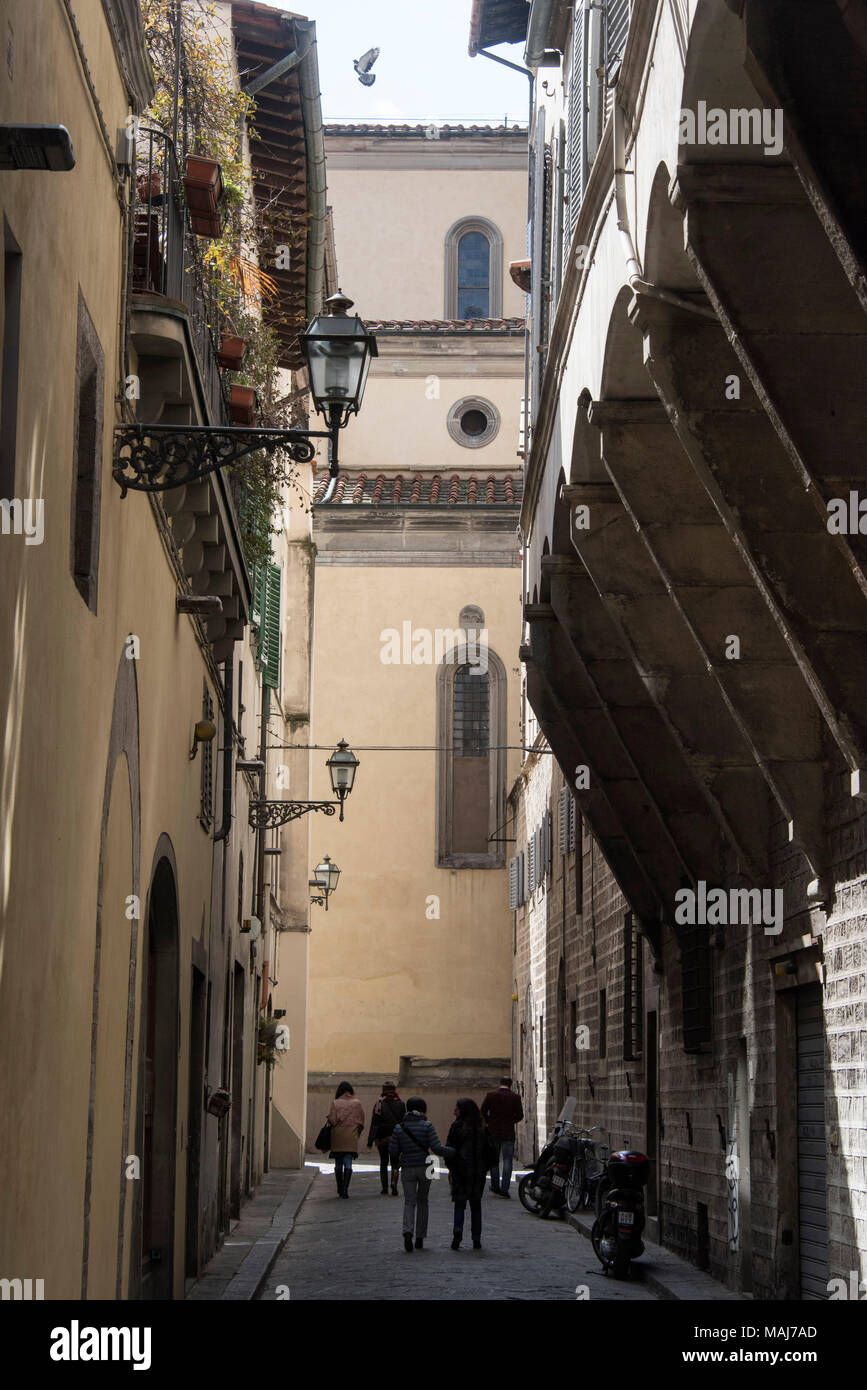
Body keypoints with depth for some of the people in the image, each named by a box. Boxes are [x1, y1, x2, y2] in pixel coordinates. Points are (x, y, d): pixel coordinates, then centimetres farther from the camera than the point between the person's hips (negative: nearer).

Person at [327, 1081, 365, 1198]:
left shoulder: (335, 1103, -5)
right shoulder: (357, 1103, 1)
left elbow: (332, 1120, -9)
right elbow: (361, 1121, 3)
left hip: (337, 1136, 0)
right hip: (351, 1138, 0)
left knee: (338, 1164, 12)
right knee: (348, 1164, -2)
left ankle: (340, 1189, 20)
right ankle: (345, 1188, -18)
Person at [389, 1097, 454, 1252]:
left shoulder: (399, 1128, -2)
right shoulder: (427, 1126, -8)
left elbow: (393, 1150, 1)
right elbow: (436, 1148, -15)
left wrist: (396, 1161, 22)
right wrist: (454, 1152, -5)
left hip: (407, 1169, 1)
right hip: (425, 1168, -1)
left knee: (409, 1201, 4)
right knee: (422, 1201, 15)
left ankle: (407, 1232, -22)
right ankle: (420, 1237, 17)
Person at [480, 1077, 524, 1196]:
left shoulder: (490, 1095, -2)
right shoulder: (515, 1097, -3)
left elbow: (483, 1111, -2)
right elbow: (520, 1115, -3)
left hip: (493, 1132, 1)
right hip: (508, 1133, -1)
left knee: (494, 1160, 14)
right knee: (507, 1161, 2)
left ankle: (495, 1187, 18)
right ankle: (504, 1189, -5)